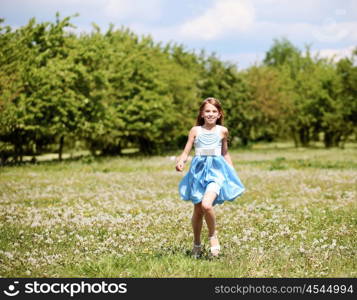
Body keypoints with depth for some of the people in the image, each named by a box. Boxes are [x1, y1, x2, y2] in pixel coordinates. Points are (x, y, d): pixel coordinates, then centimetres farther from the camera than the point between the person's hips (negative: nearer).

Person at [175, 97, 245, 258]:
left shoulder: (222, 131, 7)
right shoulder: (195, 130, 6)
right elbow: (186, 152, 5)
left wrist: (233, 171, 17)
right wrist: (180, 162, -16)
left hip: (216, 170, -1)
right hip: (199, 170, 2)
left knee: (206, 205, -24)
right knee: (198, 210, 7)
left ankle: (213, 236, 0)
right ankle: (196, 244, 26)